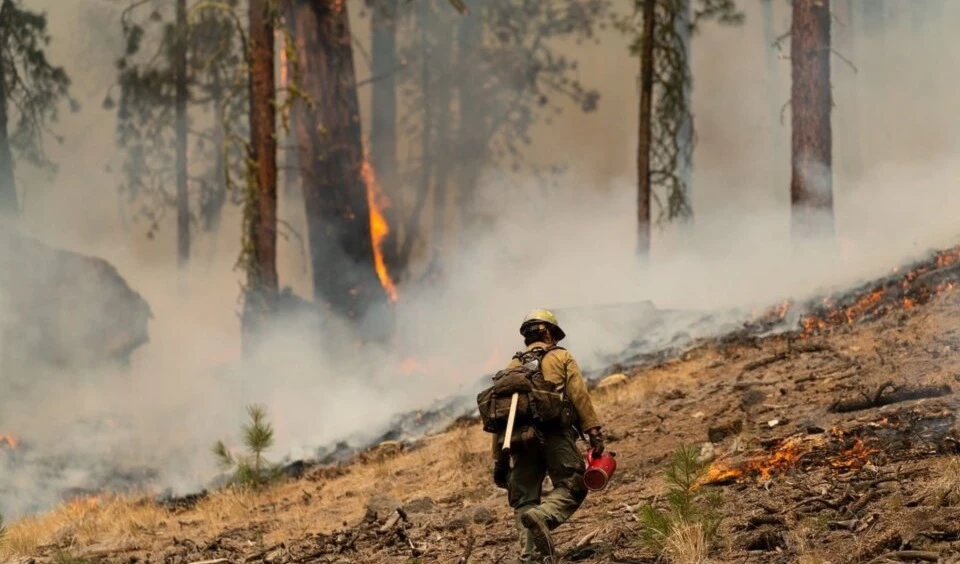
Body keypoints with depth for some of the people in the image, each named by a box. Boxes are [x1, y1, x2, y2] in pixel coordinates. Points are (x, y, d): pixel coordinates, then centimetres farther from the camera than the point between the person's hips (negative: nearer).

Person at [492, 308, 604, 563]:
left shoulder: (512, 367, 26)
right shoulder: (561, 357, 15)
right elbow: (579, 395, -1)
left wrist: (499, 461, 22)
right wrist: (594, 432, -7)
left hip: (520, 437, 4)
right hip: (554, 435, -4)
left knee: (524, 500, 7)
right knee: (572, 486, -5)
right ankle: (542, 516, -33)